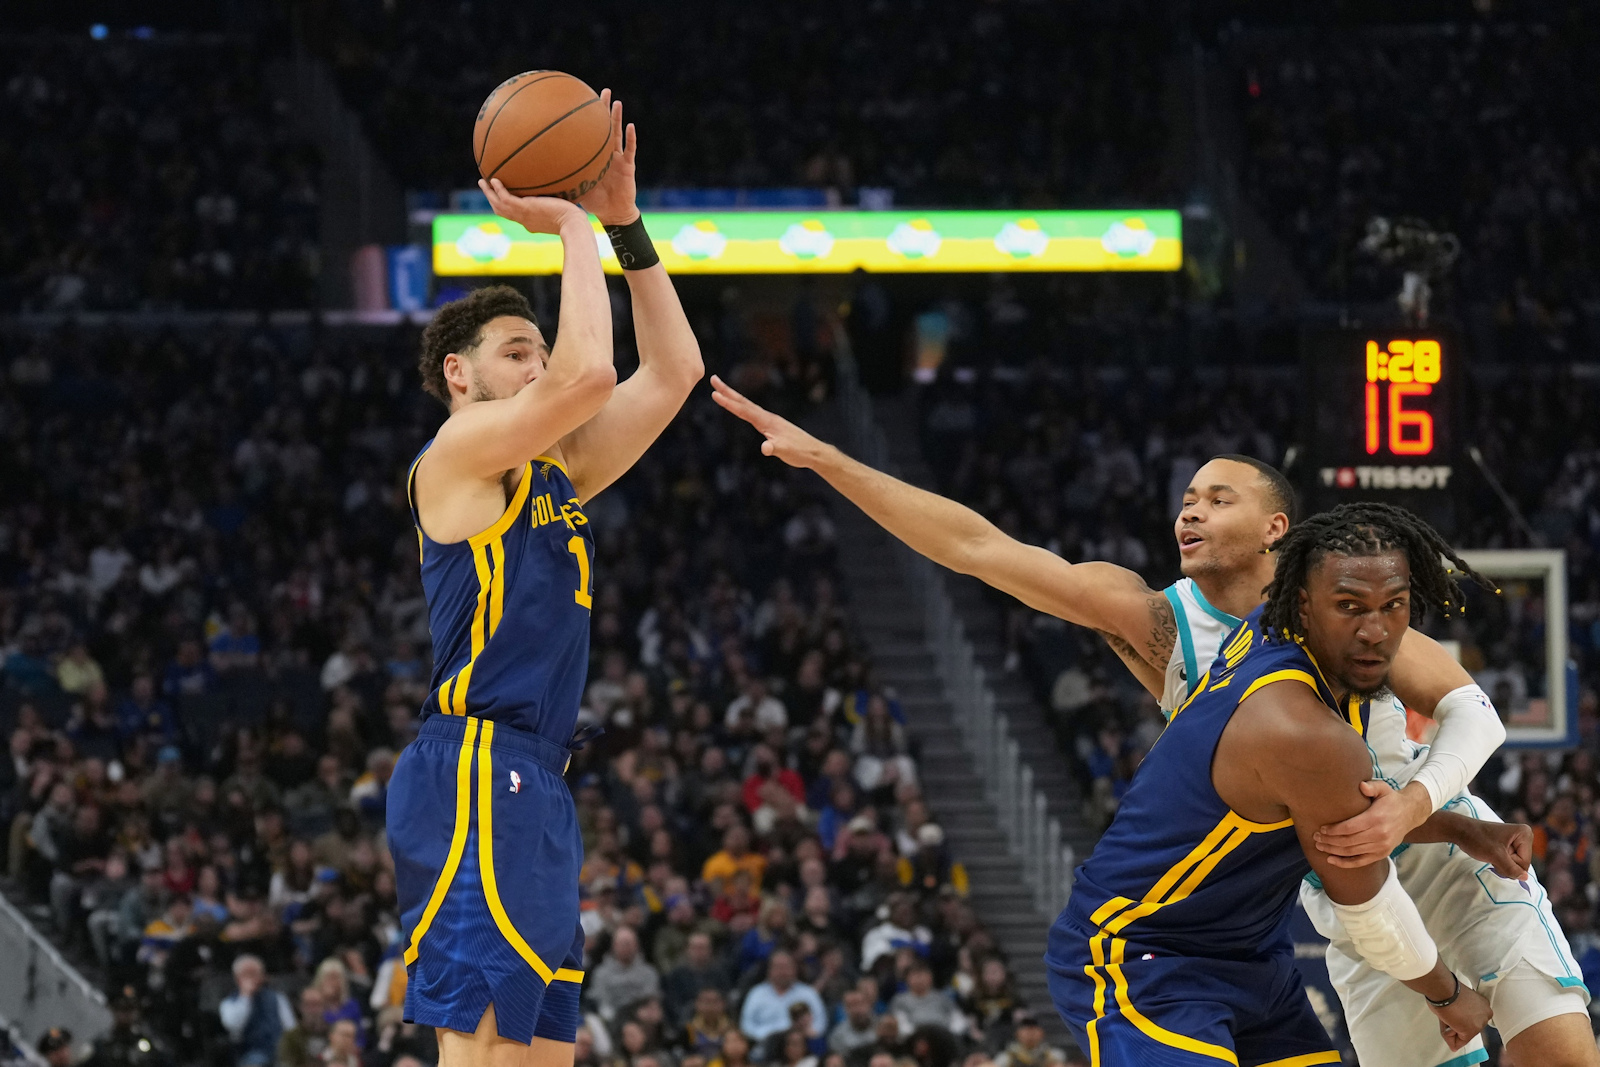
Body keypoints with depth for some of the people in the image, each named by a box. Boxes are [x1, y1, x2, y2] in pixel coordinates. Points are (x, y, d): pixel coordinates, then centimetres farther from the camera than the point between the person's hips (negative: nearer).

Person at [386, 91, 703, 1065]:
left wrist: (626, 225, 17)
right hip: (478, 774, -10)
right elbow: (589, 374, -18)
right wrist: (570, 228, -6)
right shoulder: (458, 453, -3)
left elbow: (673, 372, 24)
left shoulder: (555, 474, 23)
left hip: (535, 792, 10)